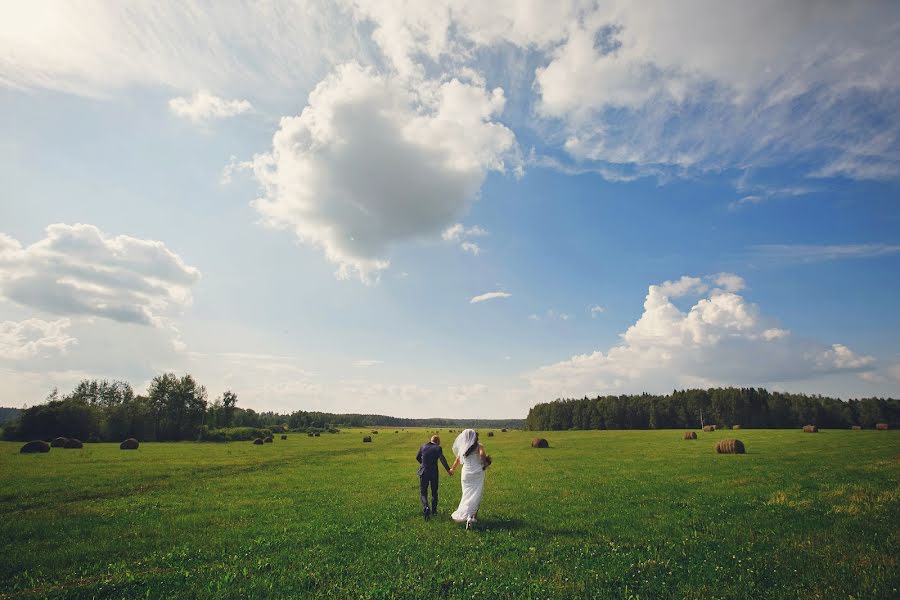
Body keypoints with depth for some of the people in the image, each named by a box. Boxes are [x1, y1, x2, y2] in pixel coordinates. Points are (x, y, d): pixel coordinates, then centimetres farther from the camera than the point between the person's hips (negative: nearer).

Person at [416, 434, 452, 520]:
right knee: (434, 492, 19)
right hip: (434, 473, -1)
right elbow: (442, 459, -21)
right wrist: (448, 470, -21)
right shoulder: (438, 448, -7)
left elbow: (417, 457, 14)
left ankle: (426, 507, -15)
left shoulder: (423, 446, 2)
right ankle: (434, 510, 26)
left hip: (423, 472, 1)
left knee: (423, 492, 9)